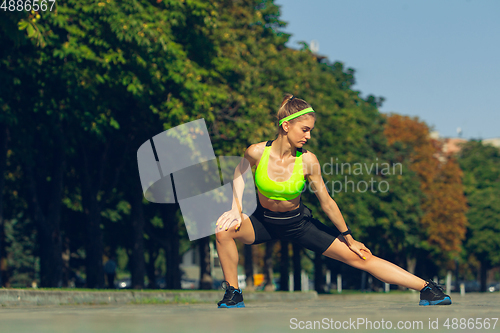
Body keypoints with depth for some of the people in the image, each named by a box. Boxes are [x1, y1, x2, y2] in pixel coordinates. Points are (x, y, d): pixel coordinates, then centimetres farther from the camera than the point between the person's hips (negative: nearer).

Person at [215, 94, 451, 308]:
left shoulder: (307, 161, -22)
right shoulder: (257, 153, -23)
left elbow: (326, 202, -10)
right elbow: (240, 172, 2)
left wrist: (348, 238, -1)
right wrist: (236, 208, -10)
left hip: (298, 223, -1)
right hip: (263, 222, 1)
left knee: (358, 257, -6)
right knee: (224, 229, -29)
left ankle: (426, 289, -1)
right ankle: (233, 296, -10)